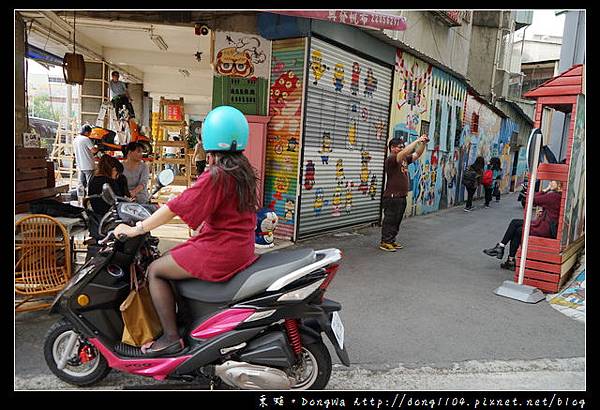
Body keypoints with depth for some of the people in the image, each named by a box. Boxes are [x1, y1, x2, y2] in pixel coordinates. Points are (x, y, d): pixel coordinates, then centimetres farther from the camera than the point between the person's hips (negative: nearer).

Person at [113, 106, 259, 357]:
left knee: (155, 270, 3)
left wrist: (136, 229, -11)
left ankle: (171, 338, 4)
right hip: (241, 248, 9)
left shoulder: (216, 175, -18)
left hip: (219, 251, -9)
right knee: (169, 259, 24)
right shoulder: (243, 170, 8)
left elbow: (177, 206, -18)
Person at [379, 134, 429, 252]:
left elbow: (417, 154, 15)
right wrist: (417, 140, -20)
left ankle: (391, 241, 22)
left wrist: (423, 143, -1)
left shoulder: (404, 159, 14)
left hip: (402, 196, 9)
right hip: (392, 197, -9)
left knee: (397, 221, 14)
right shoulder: (391, 159, -12)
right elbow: (405, 152, -26)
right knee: (389, 220, -4)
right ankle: (385, 242, 3)